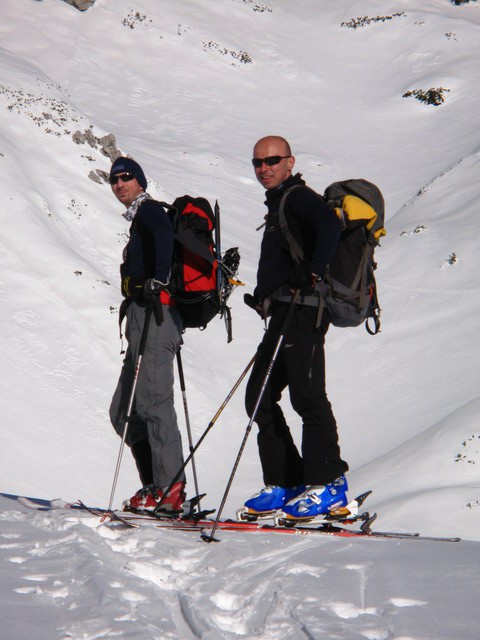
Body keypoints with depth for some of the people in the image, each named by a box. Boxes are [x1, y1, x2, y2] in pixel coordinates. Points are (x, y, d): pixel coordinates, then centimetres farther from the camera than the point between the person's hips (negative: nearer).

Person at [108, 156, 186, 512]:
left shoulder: (149, 210, -1)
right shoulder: (141, 217, 28)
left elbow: (165, 234, -23)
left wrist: (158, 280, -31)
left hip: (152, 315, -11)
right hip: (145, 315, 11)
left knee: (152, 400, -17)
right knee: (124, 412, 12)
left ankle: (169, 489, -22)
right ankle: (157, 486, 10)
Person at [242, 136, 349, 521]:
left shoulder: (298, 197, -5)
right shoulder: (279, 204, 25)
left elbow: (330, 226, -25)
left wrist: (312, 272, -28)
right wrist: (264, 296, 19)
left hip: (302, 311, -11)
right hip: (285, 314, 11)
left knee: (307, 396, -12)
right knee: (260, 398, 9)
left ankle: (329, 485, -10)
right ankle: (286, 484, 12)